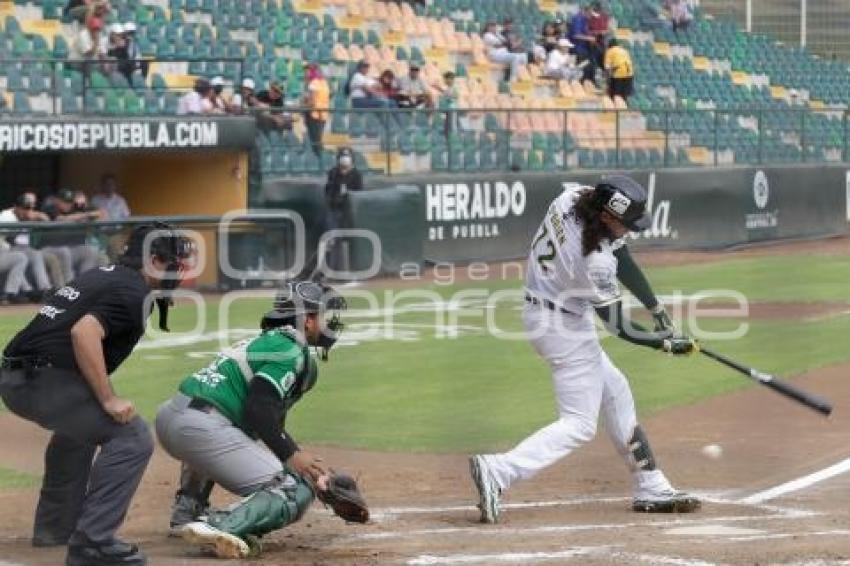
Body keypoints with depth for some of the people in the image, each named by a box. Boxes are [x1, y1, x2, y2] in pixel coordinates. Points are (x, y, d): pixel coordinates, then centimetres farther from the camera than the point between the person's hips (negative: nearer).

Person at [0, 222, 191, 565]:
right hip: (43, 380, -10)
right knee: (132, 439, -11)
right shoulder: (133, 291, -9)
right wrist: (109, 399, -20)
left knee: (81, 424, 36)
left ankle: (55, 527, 41)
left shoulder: (104, 276, 21)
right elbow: (84, 332, -24)